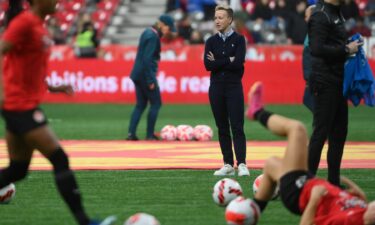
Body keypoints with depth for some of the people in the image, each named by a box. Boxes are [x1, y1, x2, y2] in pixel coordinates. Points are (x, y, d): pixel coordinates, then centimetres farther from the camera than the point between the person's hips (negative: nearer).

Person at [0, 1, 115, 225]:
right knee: (60, 159, -10)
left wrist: (52, 87, 15)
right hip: (21, 106, -10)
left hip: (25, 105, 10)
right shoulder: (25, 22, -13)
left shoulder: (38, 24, 15)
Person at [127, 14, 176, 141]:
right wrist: (150, 80, -21)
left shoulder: (148, 32, 13)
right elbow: (147, 59, -23)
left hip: (137, 74, 9)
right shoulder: (153, 37, -16)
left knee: (141, 104, 11)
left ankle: (131, 133, 4)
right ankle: (150, 134, 1)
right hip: (146, 74, -9)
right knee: (156, 103, 0)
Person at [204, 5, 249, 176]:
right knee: (222, 128, 5)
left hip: (234, 87, -4)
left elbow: (238, 63, -14)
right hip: (216, 87, 4)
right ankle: (228, 165, 8)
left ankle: (241, 164, -15)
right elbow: (208, 65, -4)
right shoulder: (211, 41, 9)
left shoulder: (238, 39, 0)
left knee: (237, 127, -9)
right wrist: (228, 61, -9)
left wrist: (217, 62, -6)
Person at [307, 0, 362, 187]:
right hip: (325, 83, -10)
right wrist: (346, 49, -19)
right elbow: (317, 49, -24)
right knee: (321, 131, -8)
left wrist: (350, 48, 6)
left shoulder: (337, 15, 17)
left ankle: (334, 181, 17)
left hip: (338, 83, 10)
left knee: (339, 132, 11)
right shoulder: (320, 17, -13)